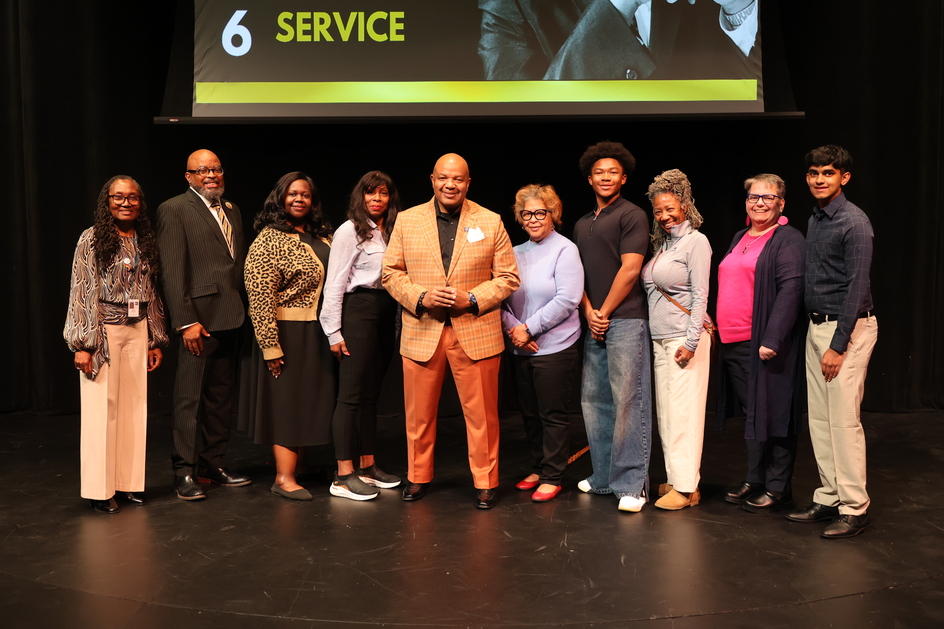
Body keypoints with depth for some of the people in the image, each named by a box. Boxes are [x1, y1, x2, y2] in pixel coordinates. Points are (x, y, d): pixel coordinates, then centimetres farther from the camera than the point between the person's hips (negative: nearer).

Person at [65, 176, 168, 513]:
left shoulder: (145, 242, 10)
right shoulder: (92, 239, -4)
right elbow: (81, 293, -6)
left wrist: (156, 340, 12)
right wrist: (82, 344, -11)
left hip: (138, 331, 5)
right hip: (103, 332, -5)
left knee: (135, 407, 6)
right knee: (102, 407, -2)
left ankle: (129, 483, 16)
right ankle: (100, 489, 7)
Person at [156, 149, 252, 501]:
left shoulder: (231, 210, 17)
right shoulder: (174, 210, -4)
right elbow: (171, 271, -11)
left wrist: (244, 311, 9)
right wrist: (186, 321, -17)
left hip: (230, 319, 7)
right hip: (199, 319, -7)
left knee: (221, 396, 13)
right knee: (189, 398, -2)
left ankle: (214, 465, 23)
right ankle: (184, 472, 7)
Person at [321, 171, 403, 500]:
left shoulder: (392, 232, 13)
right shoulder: (350, 230, -5)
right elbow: (335, 283, -8)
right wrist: (334, 332, -12)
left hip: (386, 313, 7)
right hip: (359, 310, -7)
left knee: (371, 393, 12)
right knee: (352, 394, -6)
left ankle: (367, 466, 20)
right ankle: (344, 476, -2)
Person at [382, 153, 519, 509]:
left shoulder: (490, 223, 3)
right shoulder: (407, 221, 6)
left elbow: (508, 276, 2)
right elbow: (391, 272, 6)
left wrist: (472, 299, -13)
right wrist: (421, 297, -11)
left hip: (476, 333, -1)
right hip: (421, 333, 1)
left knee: (482, 414, 4)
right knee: (419, 414, 11)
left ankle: (486, 482, 19)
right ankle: (418, 476, 28)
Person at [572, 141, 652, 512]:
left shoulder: (632, 215, -2)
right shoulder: (582, 225, 20)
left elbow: (629, 269, -10)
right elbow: (578, 275, 16)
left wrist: (604, 312, -8)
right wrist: (589, 312, 0)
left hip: (625, 320, -7)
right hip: (594, 324, 8)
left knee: (628, 402, -7)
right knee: (593, 400, 9)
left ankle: (631, 485, -3)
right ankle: (603, 477, 20)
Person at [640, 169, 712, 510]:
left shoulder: (696, 241, -7)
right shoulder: (661, 243, 16)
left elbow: (700, 295, -12)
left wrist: (691, 341, -17)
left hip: (684, 339, -8)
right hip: (659, 339, 8)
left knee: (683, 411, -5)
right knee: (666, 411, 10)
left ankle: (686, 486, 0)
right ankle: (675, 478, 19)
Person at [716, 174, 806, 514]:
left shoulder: (788, 240, -7)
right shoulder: (740, 239, 18)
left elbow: (791, 290, -16)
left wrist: (772, 339, -23)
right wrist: (719, 332, 16)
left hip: (764, 345, -8)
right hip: (734, 344, 8)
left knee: (770, 414, -1)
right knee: (750, 413, 15)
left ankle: (778, 489, 9)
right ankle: (754, 480, 25)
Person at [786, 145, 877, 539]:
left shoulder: (853, 222, -13)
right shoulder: (815, 219, 13)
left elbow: (857, 287, -17)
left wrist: (838, 345, -19)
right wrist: (818, 334, 12)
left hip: (848, 328, -9)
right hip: (817, 326, 9)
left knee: (843, 420, -7)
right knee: (819, 419, 11)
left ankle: (854, 508, 2)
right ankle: (829, 499, 20)